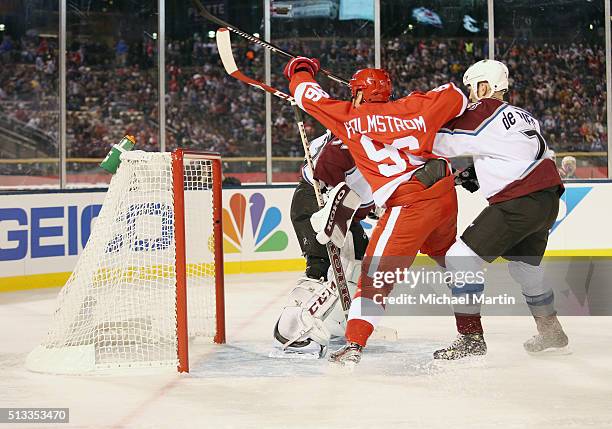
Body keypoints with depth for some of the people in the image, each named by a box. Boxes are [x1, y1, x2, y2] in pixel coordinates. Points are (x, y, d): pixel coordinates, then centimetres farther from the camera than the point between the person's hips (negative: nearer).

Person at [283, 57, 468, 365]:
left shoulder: (349, 117, 4)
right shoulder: (410, 107, 11)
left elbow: (308, 96, 12)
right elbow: (455, 97, 12)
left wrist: (300, 69, 31)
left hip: (410, 204, -6)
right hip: (446, 194, 6)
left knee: (377, 273, -3)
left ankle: (354, 345, -10)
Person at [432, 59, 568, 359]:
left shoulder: (482, 113, -7)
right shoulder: (522, 116, 19)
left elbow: (440, 140, -7)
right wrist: (480, 175, 21)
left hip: (519, 204, -9)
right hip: (548, 201, 9)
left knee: (461, 257, -6)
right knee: (524, 265, 28)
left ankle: (471, 338, -6)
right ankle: (551, 333, 40)